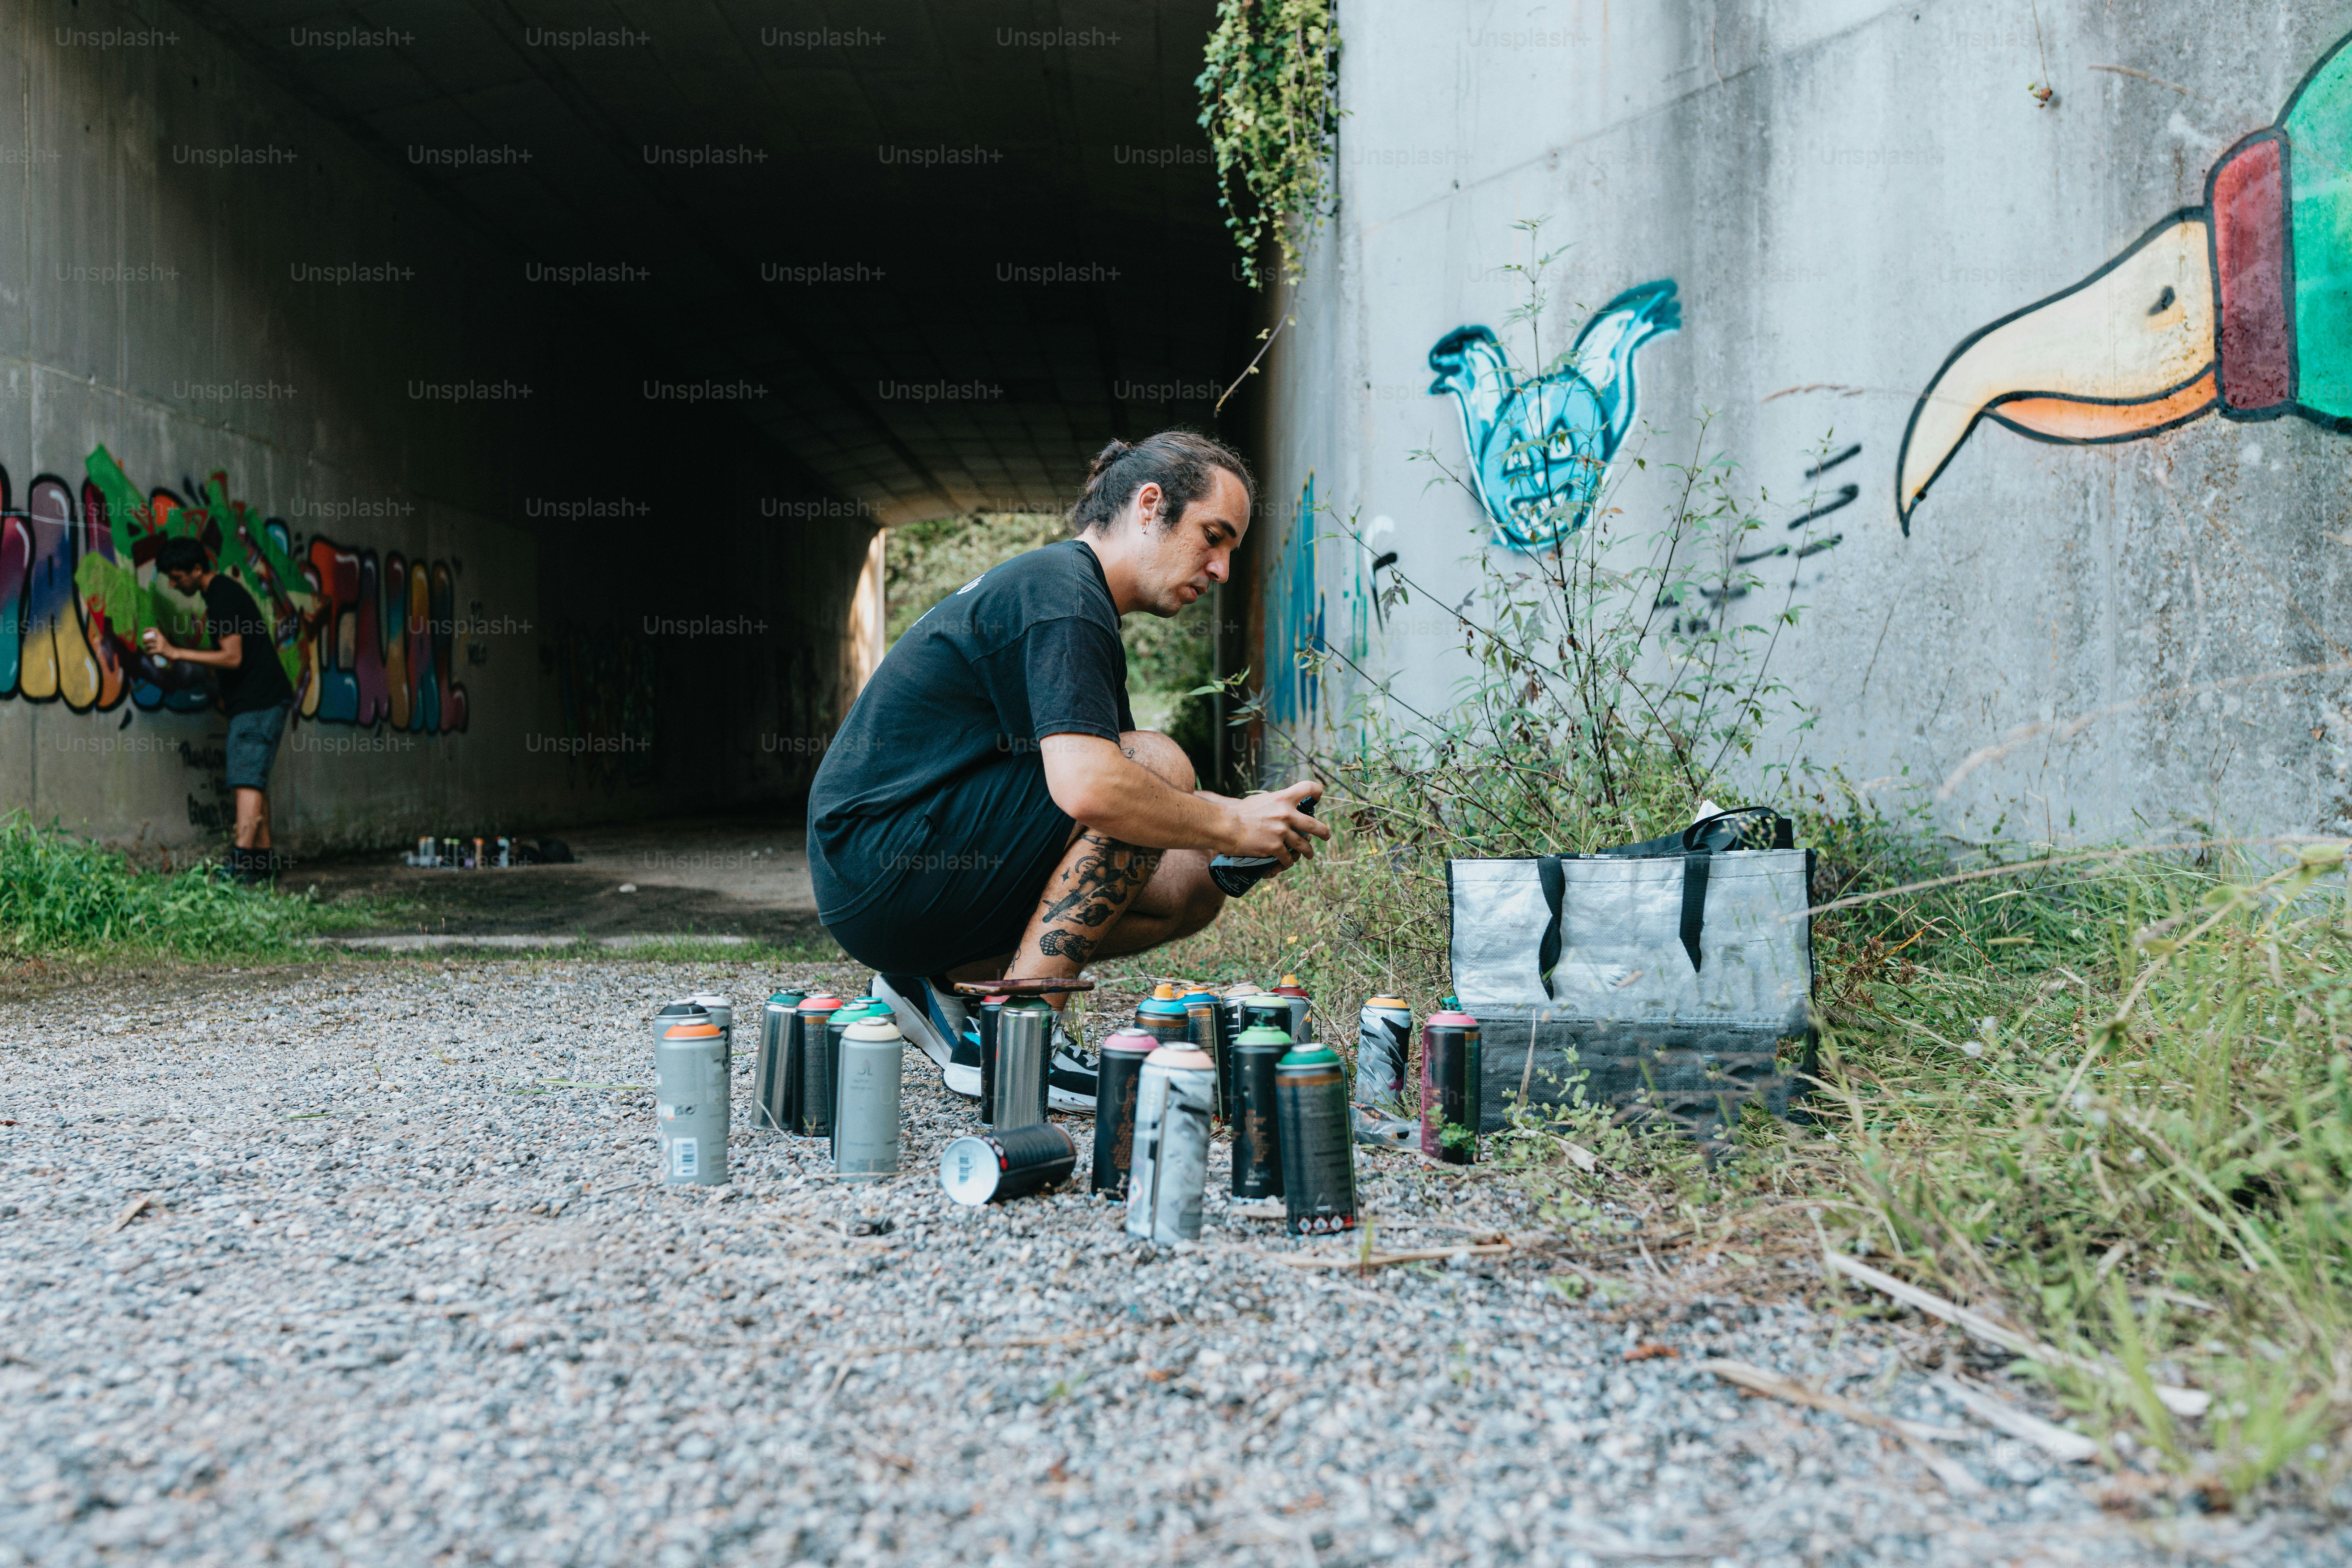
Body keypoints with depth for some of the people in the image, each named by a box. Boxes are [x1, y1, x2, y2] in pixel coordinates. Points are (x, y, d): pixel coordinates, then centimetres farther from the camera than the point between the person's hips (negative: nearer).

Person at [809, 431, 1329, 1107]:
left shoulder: (1062, 586, 18)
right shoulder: (1062, 594, -15)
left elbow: (1089, 776, 18)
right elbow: (1087, 787, -31)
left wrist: (1246, 824, 4)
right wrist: (1231, 828, -16)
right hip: (881, 866, -10)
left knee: (1192, 886, 4)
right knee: (1157, 764, -20)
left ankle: (942, 983, 6)